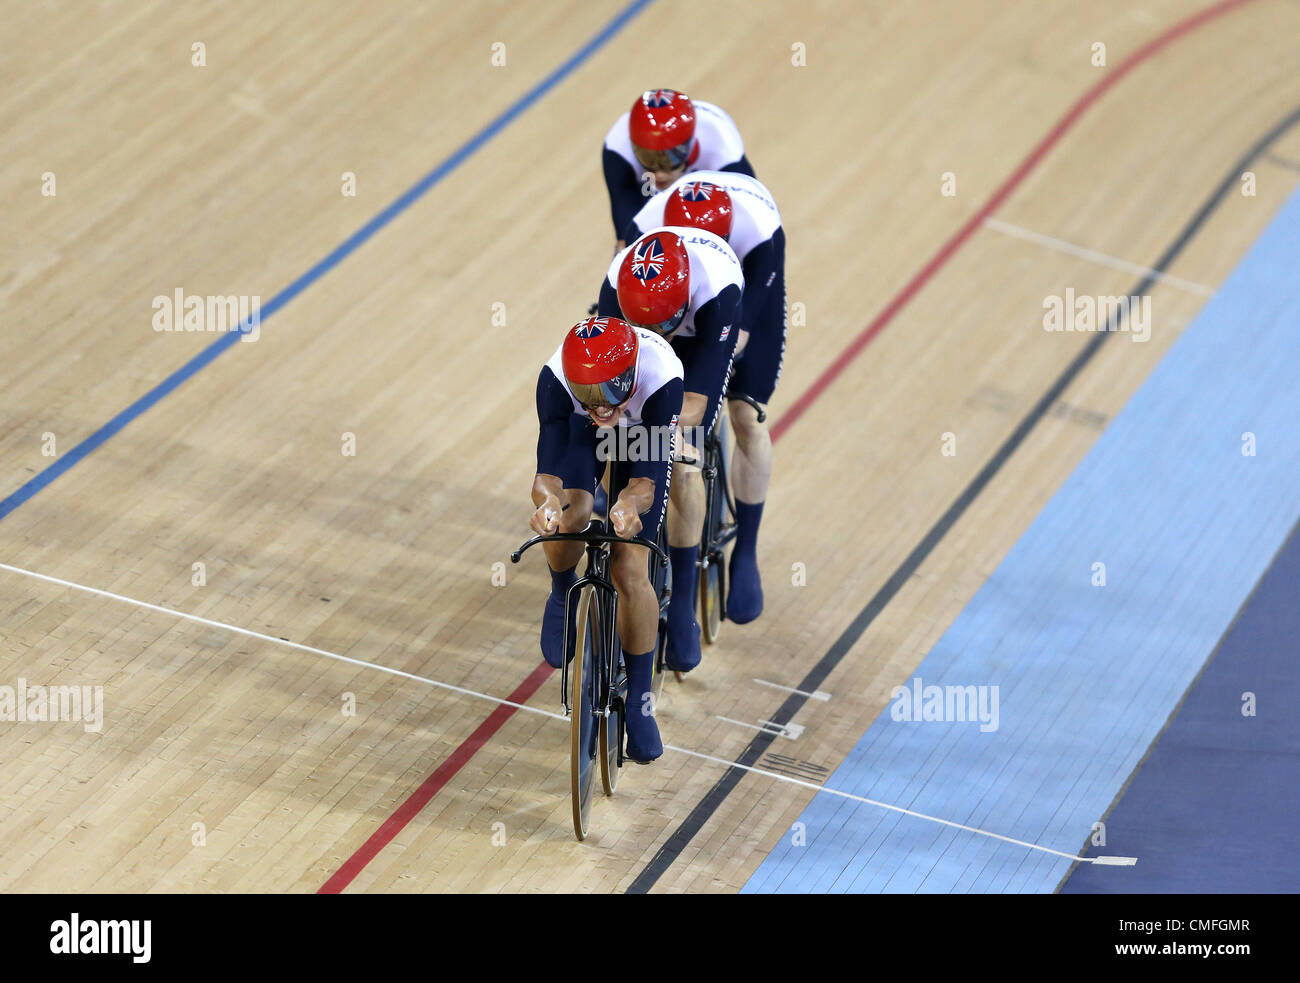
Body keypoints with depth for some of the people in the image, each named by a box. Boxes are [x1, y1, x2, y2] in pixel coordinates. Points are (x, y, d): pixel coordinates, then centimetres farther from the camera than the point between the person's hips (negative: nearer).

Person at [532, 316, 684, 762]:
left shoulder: (661, 378, -43)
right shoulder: (556, 378, -39)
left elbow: (647, 476, -41)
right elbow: (548, 467, -39)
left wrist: (630, 504, -64)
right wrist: (548, 500, -63)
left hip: (643, 432, -1)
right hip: (577, 430, 1)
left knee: (630, 571, -10)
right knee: (567, 517, -28)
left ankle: (639, 702, 9)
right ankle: (564, 596, 10)